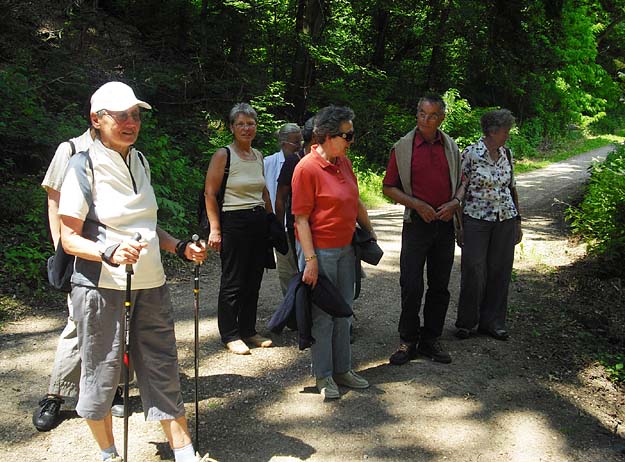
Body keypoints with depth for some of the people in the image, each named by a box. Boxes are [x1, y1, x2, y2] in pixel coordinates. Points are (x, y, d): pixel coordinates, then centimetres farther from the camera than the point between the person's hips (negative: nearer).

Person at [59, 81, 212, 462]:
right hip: (101, 288, -6)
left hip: (151, 286, 6)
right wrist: (109, 253, -28)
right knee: (102, 373, 6)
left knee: (163, 369, 10)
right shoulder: (84, 166, -9)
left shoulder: (140, 161, 11)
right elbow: (70, 238, -10)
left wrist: (181, 248, 7)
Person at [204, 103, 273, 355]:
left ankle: (248, 329, 24)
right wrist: (215, 229, -14)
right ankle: (230, 335, 12)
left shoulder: (258, 155, 13)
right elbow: (210, 194, -10)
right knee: (233, 282, 1)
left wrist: (271, 219, 17)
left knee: (253, 280, 11)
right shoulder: (223, 155, -7)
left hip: (259, 221, 6)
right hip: (233, 222, -6)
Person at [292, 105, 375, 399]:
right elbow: (301, 218, -17)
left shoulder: (344, 162, 7)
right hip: (321, 251, -8)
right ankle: (323, 376, 18)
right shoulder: (307, 168, -16)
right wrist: (311, 260, -20)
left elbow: (356, 202, 18)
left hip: (346, 249, 8)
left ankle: (342, 369, 29)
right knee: (323, 315, 4)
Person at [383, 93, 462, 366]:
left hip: (445, 223, 3)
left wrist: (454, 203, -4)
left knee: (440, 287, 9)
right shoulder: (403, 147, -1)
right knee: (411, 286, -4)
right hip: (416, 223, -3)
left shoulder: (451, 147, 8)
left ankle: (430, 340, 21)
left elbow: (462, 182, 16)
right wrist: (417, 204, -13)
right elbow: (388, 187, 0)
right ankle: (408, 341, 11)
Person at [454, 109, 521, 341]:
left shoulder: (506, 153, 8)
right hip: (477, 219, -5)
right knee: (474, 272, -1)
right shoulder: (470, 153, -9)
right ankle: (466, 322, 15)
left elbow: (511, 187, 15)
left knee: (500, 272, 8)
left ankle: (492, 321, 21)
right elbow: (459, 189, -7)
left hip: (505, 219, 5)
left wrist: (517, 220, 14)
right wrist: (459, 224, -9)